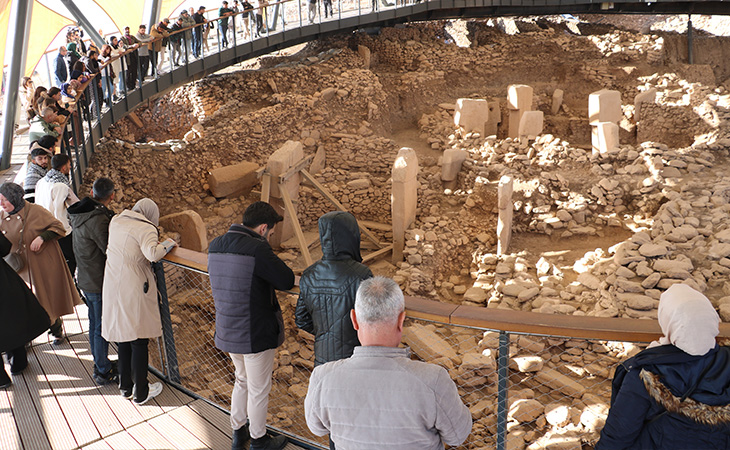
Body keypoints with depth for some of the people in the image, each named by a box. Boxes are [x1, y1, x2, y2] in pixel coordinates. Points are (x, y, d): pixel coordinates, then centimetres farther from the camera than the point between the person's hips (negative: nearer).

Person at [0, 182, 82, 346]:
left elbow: (58, 227, -9)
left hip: (44, 265, -4)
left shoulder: (35, 211, -13)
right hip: (19, 268, 4)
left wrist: (41, 237, -23)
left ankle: (57, 331, 30)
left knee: (49, 299, 8)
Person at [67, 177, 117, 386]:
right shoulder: (97, 220, -27)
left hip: (86, 280, 9)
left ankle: (100, 365, 37)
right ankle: (104, 372, 19)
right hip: (100, 283, -9)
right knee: (102, 328, 5)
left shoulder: (79, 214, 3)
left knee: (95, 324, 21)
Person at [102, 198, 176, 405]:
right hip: (134, 291, -6)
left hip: (112, 287, 7)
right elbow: (153, 254, -31)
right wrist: (167, 243, -12)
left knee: (122, 337, 20)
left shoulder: (115, 221, 8)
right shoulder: (146, 229, -13)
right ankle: (141, 392, 18)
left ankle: (125, 386, 34)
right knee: (139, 342, 7)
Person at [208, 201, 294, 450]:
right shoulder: (257, 249, -24)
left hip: (227, 331, 7)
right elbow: (287, 281, -18)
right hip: (256, 334, -7)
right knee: (259, 390, 14)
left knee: (242, 380, 28)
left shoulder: (215, 246, 0)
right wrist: (271, 260, -2)